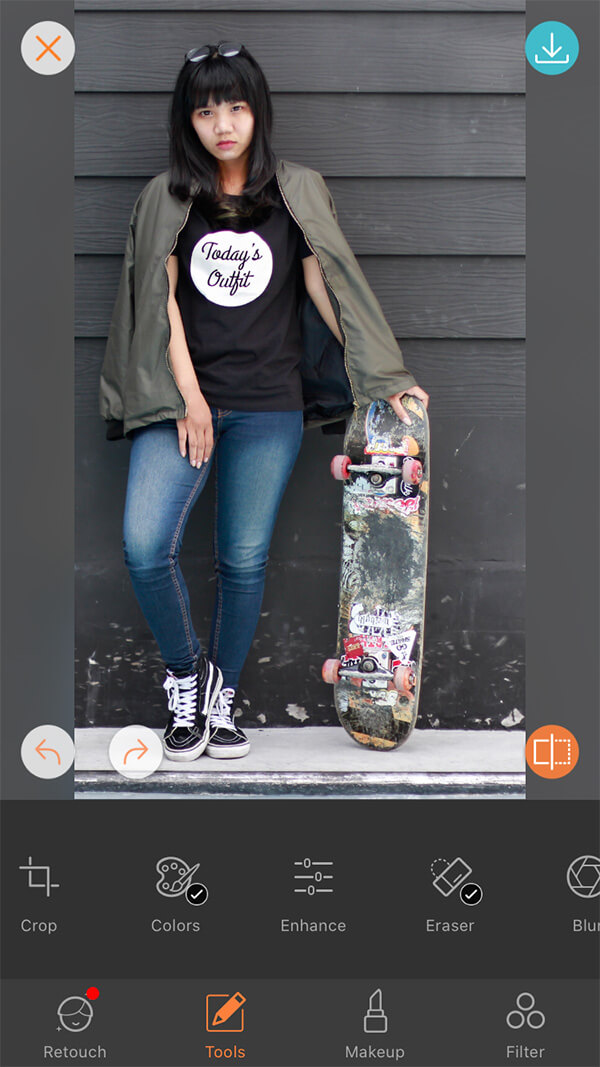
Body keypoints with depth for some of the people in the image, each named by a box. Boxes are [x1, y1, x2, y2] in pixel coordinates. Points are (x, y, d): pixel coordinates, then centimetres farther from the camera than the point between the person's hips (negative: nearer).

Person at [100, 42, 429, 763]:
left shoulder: (297, 194, 7)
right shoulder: (166, 199, 6)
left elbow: (326, 289, 8)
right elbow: (162, 304, 1)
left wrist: (382, 378, 3)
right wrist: (188, 400, -8)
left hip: (269, 409, 0)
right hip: (182, 400, 0)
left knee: (243, 560, 3)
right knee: (145, 546, -16)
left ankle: (222, 698, 21)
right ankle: (185, 674, 8)